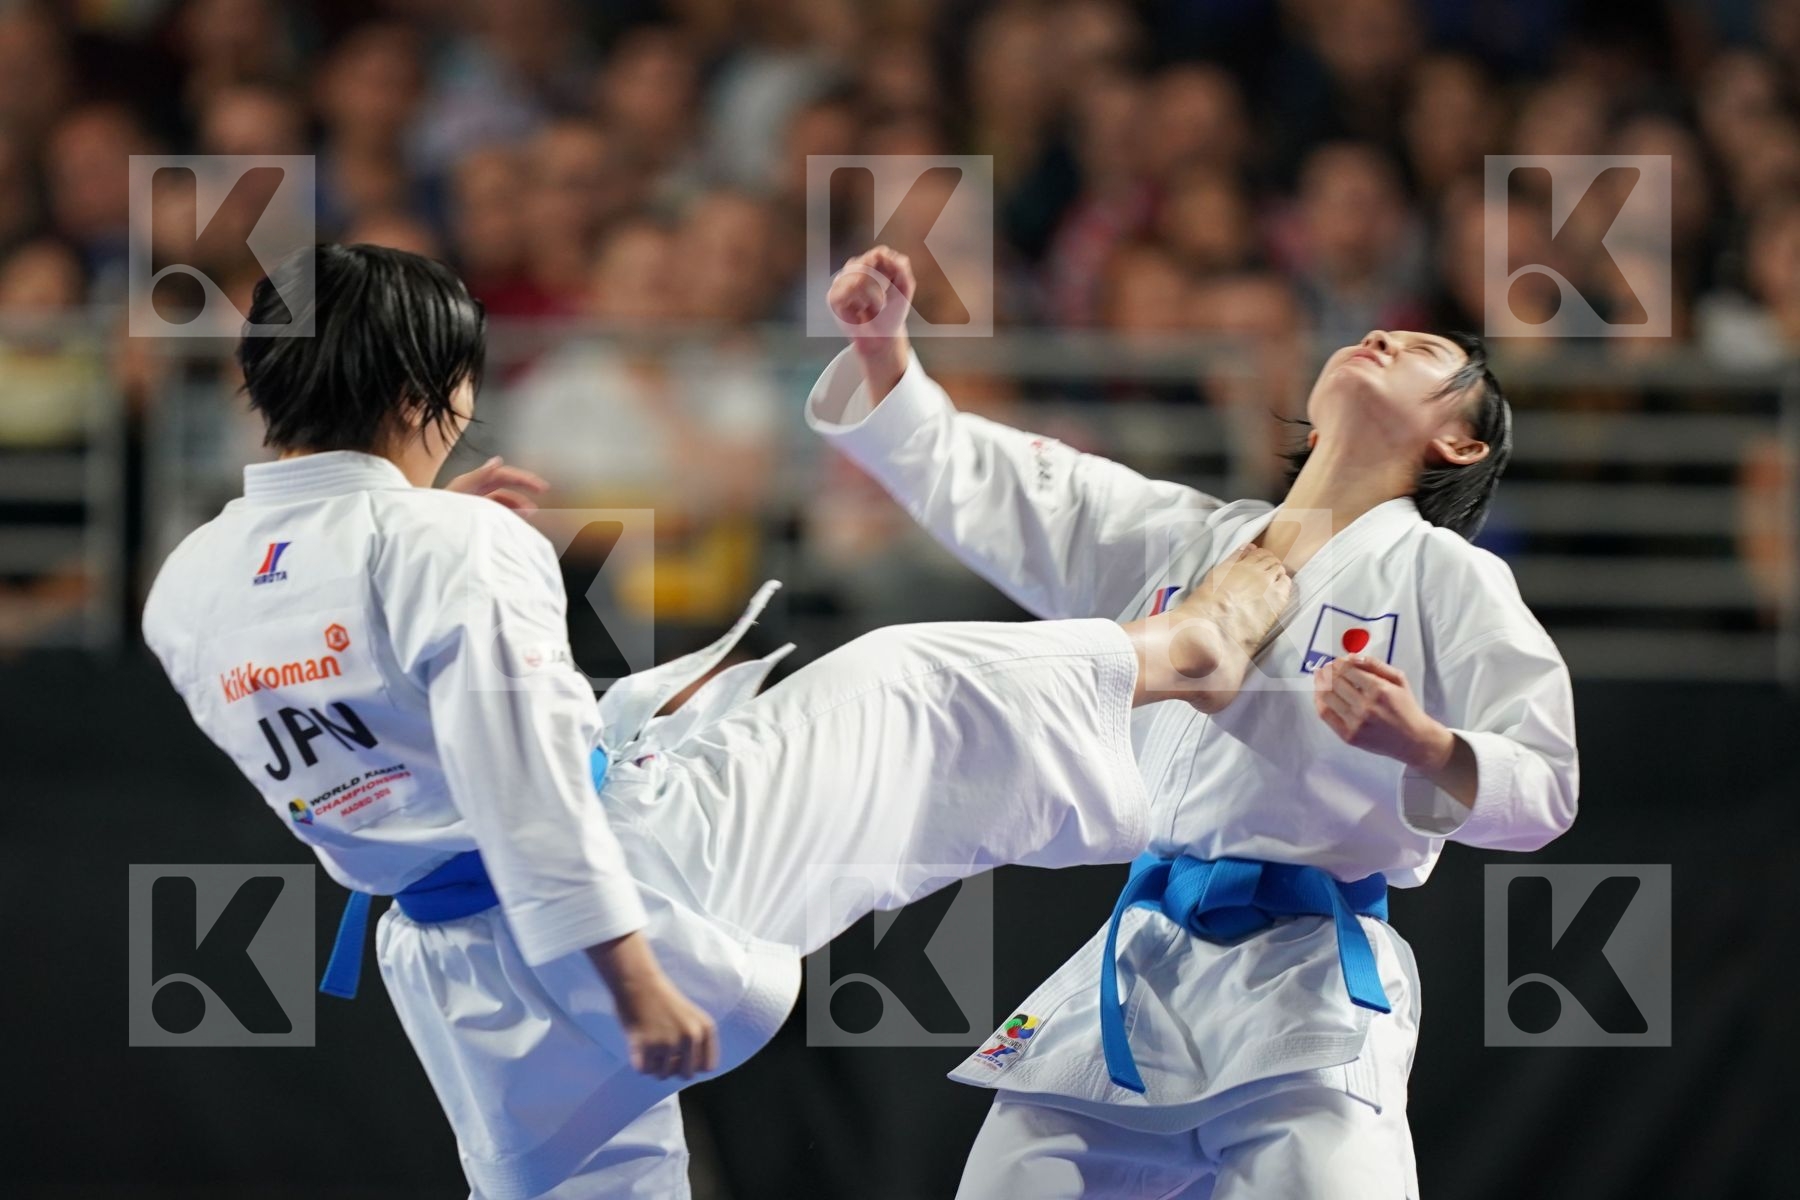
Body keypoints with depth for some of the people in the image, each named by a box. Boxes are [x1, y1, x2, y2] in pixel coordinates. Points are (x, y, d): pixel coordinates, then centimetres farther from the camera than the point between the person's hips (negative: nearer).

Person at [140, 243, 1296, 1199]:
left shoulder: (186, 594, -3)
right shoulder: (453, 547, -23)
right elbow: (528, 786, -27)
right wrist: (636, 984, -25)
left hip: (469, 975, 6)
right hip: (638, 865, -6)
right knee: (900, 689, 12)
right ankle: (1175, 653, 33)